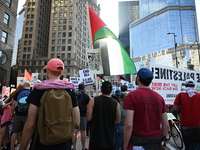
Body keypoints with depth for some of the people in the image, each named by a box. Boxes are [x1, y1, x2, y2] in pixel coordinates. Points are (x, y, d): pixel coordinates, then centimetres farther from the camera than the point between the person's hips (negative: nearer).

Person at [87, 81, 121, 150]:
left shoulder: (93, 100, -13)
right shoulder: (116, 104, -9)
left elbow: (88, 118, -12)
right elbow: (118, 121, -1)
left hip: (96, 137, -1)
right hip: (110, 139, 1)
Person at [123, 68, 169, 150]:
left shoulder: (132, 95, -13)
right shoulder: (159, 97, 2)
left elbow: (129, 124, -18)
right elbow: (166, 125, 5)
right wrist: (160, 141, 17)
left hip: (138, 141, -4)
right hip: (156, 143, 5)